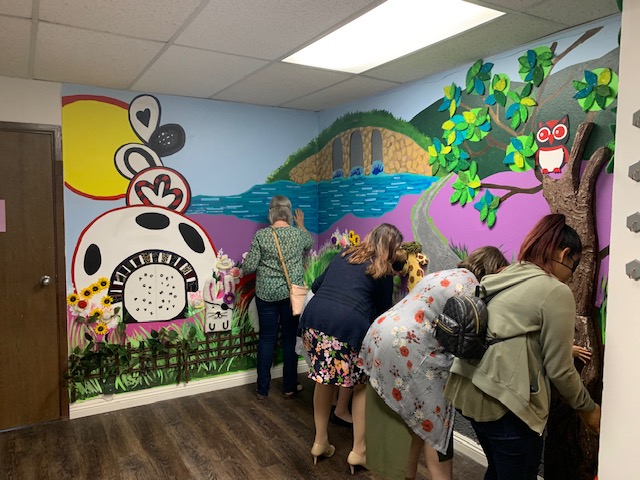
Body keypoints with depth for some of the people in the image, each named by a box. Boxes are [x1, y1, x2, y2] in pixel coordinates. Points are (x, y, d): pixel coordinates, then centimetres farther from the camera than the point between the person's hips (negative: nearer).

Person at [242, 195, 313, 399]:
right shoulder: (298, 234, -3)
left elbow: (249, 267, -9)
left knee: (266, 339, 9)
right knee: (290, 338, 11)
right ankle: (290, 386, 20)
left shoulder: (261, 235, -8)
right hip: (292, 293, 0)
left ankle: (262, 389, 17)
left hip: (266, 294, 0)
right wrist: (301, 225, 38)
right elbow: (310, 242, 22)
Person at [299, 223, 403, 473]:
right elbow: (383, 312, 15)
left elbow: (316, 286, 26)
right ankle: (358, 451, 21)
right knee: (363, 385, 15)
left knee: (324, 380, 21)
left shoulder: (343, 256, 22)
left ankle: (320, 442, 32)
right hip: (349, 327, -5)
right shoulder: (383, 272, 9)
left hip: (314, 318, 5)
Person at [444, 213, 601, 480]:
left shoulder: (501, 279, 11)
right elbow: (559, 370, -8)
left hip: (470, 393, 8)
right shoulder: (556, 292, -11)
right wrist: (587, 408, 8)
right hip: (505, 403, -7)